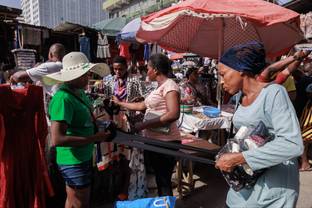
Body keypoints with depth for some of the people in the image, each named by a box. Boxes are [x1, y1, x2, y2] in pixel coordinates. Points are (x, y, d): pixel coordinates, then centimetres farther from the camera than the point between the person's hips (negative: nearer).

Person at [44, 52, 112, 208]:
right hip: (73, 161, -9)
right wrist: (94, 138, -26)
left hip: (82, 158, 9)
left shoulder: (79, 91, 3)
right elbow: (57, 139, -31)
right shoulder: (63, 98, -26)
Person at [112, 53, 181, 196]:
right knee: (159, 179, 19)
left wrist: (144, 125, -22)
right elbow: (142, 106, 25)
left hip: (165, 142, -9)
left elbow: (173, 114, -26)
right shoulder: (159, 88, 16)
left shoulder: (169, 85, -13)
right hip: (153, 141, 9)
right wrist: (120, 103, 31)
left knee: (164, 182, 0)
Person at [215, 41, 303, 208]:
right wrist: (229, 156, -3)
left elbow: (293, 145, -25)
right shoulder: (242, 98, 7)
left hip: (272, 185, -6)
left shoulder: (274, 93, -17)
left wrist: (238, 159, -26)